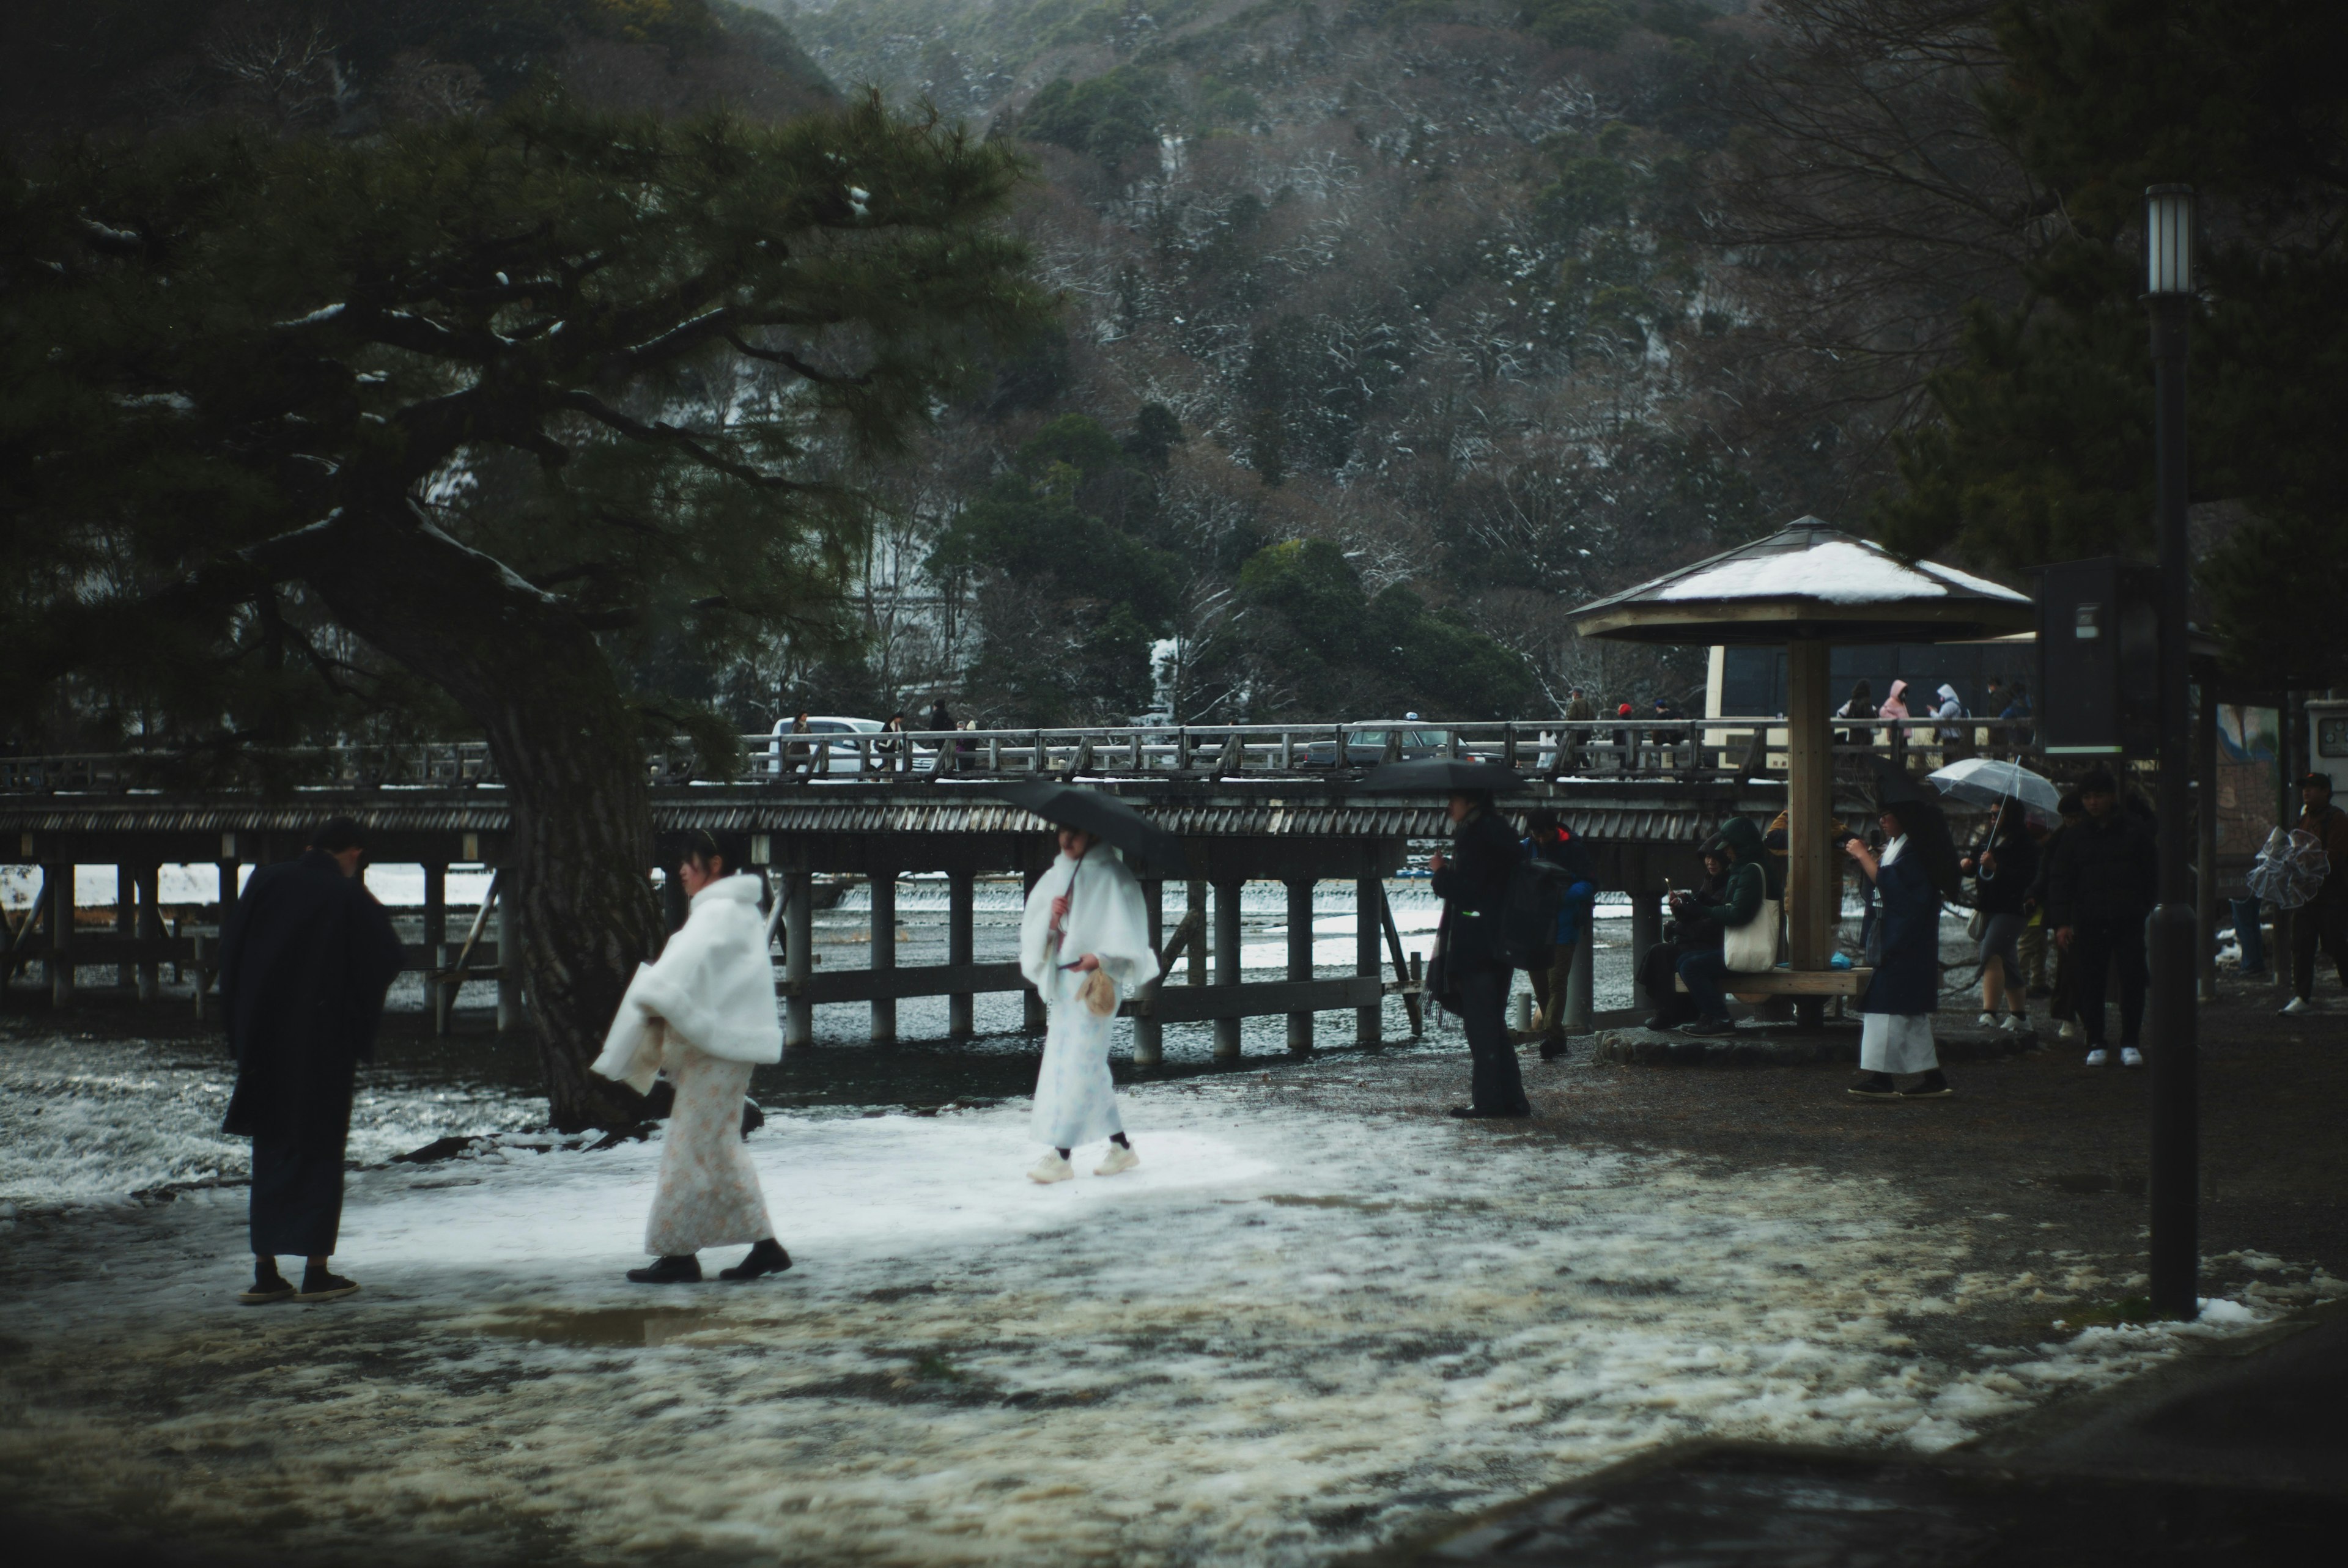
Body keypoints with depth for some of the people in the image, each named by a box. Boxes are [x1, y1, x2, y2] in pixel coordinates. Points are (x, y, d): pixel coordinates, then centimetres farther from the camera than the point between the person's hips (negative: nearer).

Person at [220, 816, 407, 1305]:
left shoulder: (266, 883, 1)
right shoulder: (350, 898, -10)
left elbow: (229, 953, 3)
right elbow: (388, 962, -9)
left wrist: (241, 1028, 9)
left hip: (265, 1043, 4)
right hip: (326, 1046, -4)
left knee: (270, 1152, 12)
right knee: (320, 1153, 5)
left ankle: (265, 1272, 10)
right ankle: (316, 1272, 3)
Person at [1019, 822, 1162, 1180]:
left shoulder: (1110, 876, -6)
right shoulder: (1056, 877, 14)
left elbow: (1127, 931, -12)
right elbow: (1031, 925, 11)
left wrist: (1101, 957, -26)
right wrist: (1050, 915, -10)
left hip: (1097, 982, -8)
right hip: (1062, 979, 8)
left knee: (1078, 1062, -10)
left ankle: (1060, 1156, -10)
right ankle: (1122, 1147, 19)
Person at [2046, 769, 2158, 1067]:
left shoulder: (2134, 828, 6)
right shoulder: (2075, 835, 7)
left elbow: (2151, 872, 12)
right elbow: (2059, 880, 6)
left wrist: (2148, 908, 6)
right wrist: (2061, 922, -3)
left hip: (2129, 919, -1)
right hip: (2089, 920, 1)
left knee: (2132, 979, -2)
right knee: (2091, 983, 1)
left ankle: (2130, 1043, 7)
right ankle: (2096, 1044, 10)